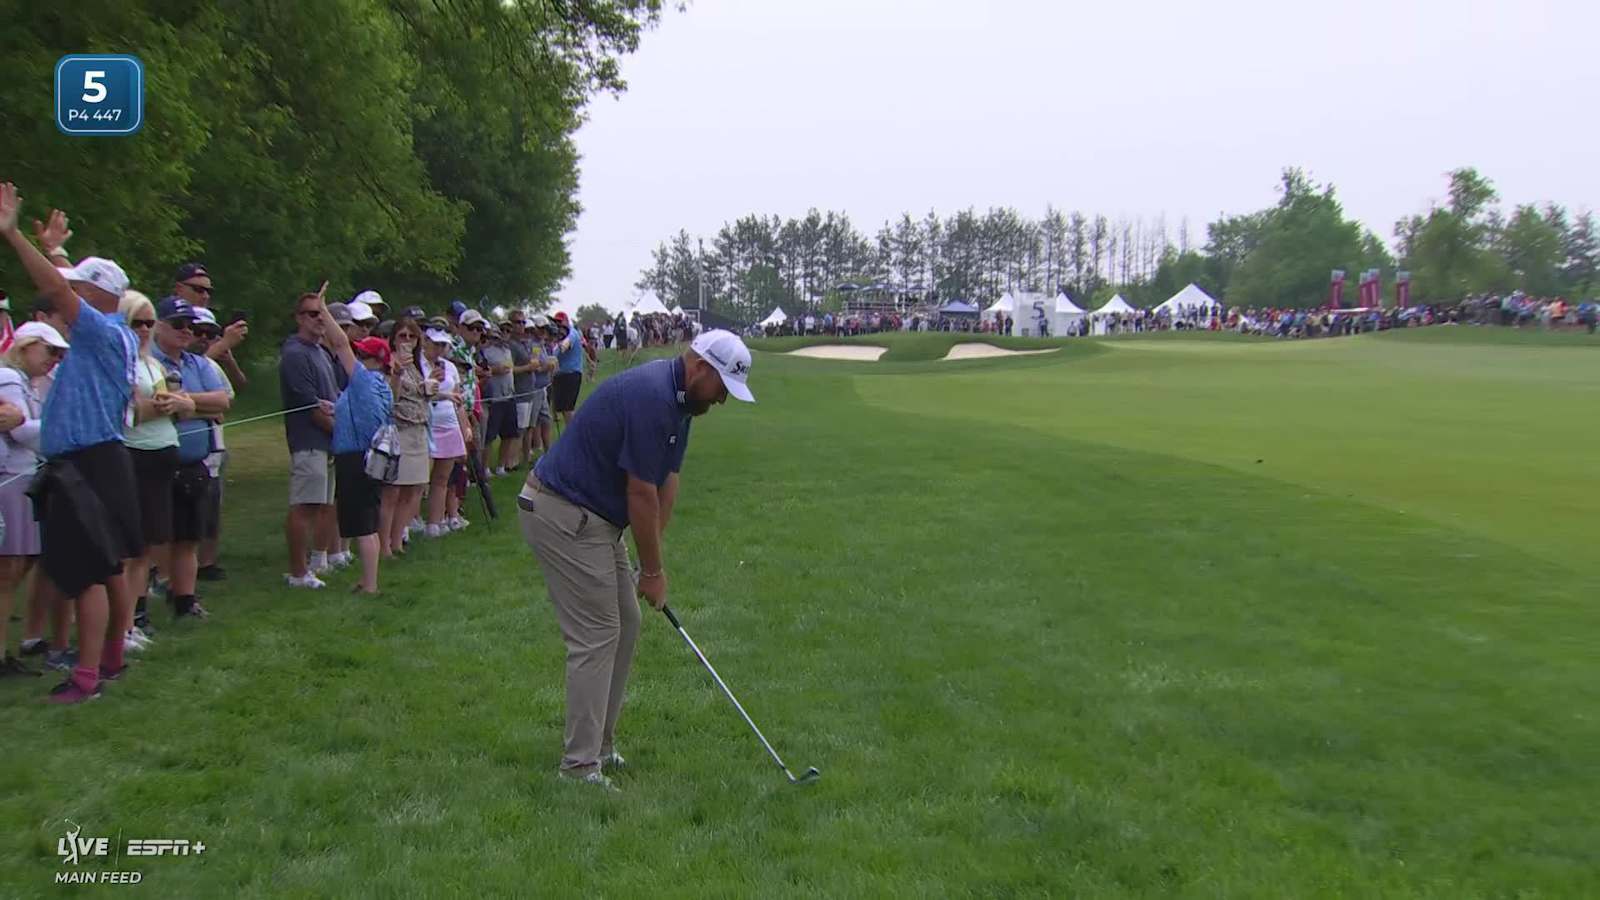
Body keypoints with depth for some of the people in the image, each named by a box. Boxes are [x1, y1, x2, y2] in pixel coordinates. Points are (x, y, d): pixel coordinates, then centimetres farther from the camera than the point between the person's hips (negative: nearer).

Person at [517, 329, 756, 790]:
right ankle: (580, 763, 1)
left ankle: (600, 743, 21)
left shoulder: (676, 399, 7)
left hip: (593, 517, 10)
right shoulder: (651, 397, -25)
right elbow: (641, 495, -21)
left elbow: (667, 480, 9)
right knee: (595, 636, -7)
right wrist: (653, 570, -10)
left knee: (624, 625, 13)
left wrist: (653, 561, 5)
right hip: (562, 515, -10)